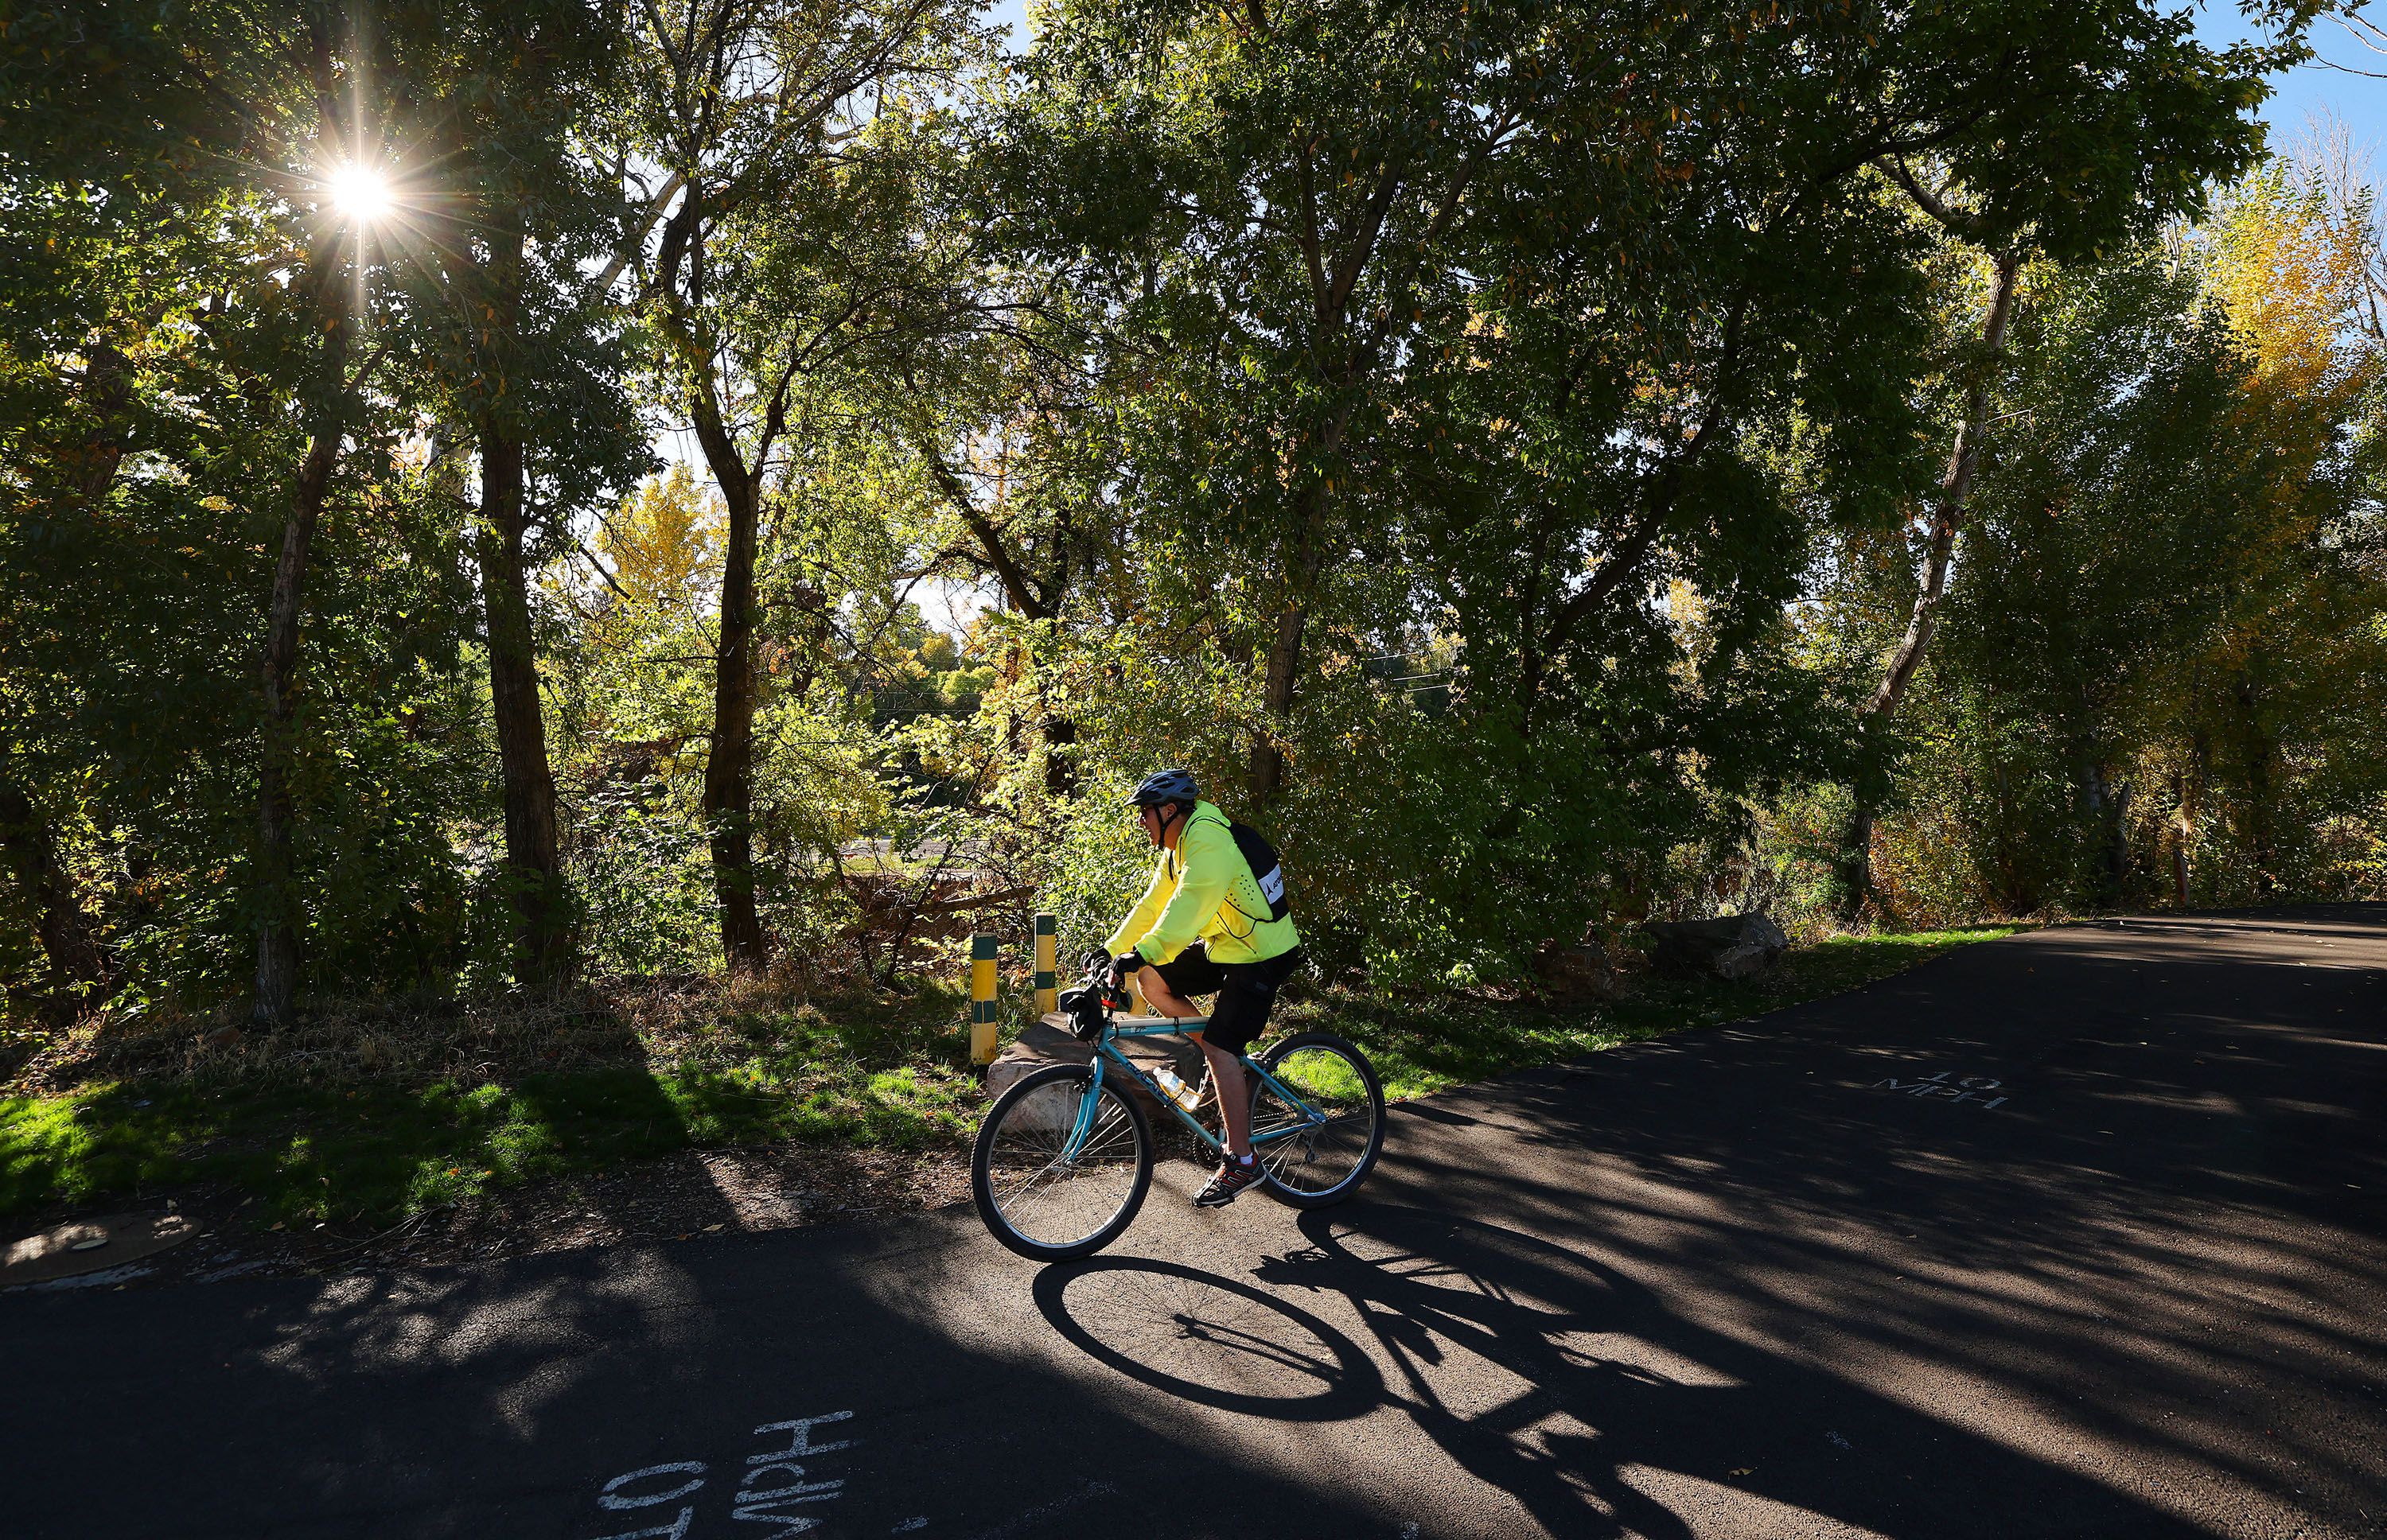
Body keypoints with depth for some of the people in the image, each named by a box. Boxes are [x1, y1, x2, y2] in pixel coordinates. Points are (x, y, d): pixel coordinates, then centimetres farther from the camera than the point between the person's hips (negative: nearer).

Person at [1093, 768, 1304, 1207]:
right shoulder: (1180, 843, 7)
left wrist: (1140, 954, -43)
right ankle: (1226, 1061, 14)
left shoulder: (1209, 842, -24)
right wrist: (1111, 950, 2)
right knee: (1151, 981, 2)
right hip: (1224, 947, 10)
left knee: (1221, 1048, -15)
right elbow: (1153, 904, 9)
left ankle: (1241, 1162, -5)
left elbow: (1186, 909, -36)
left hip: (1263, 956, -10)